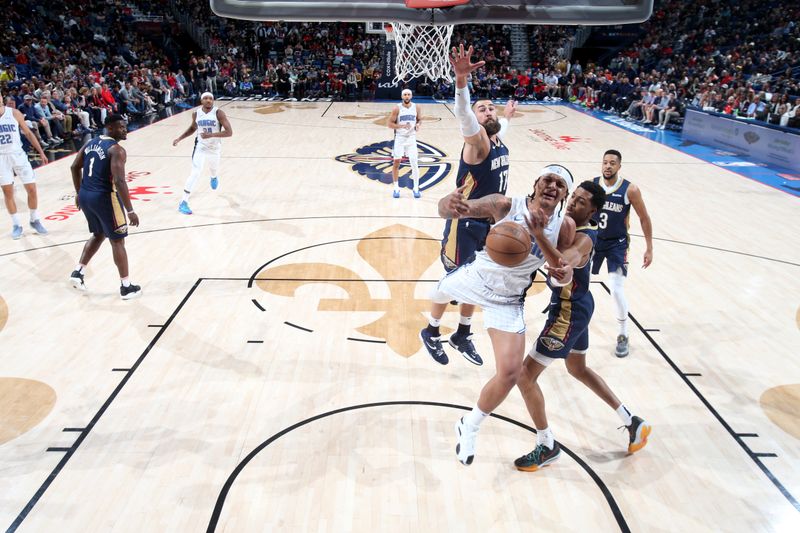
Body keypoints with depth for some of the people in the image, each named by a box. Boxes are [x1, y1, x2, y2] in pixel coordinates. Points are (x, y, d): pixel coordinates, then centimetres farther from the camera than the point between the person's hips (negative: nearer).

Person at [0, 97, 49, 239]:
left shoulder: (14, 113, -2)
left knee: (32, 189, 0)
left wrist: (41, 152, 3)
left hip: (17, 154, 1)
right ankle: (16, 224, 13)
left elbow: (28, 133, 5)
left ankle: (35, 220, 17)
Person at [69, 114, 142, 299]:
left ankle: (77, 272, 26)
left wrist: (79, 193, 25)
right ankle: (126, 287, 8)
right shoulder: (116, 150, -15)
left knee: (98, 235, 27)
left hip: (85, 196, 8)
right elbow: (119, 182, -24)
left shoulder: (90, 143, 11)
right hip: (104, 198, -8)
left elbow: (75, 167, 16)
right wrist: (130, 211, -21)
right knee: (117, 241, 3)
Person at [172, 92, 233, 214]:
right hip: (200, 147, 0)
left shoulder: (218, 113, -20)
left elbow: (229, 132, -27)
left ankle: (214, 177, 68)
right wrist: (179, 138, 3)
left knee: (213, 169, 26)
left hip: (215, 147, 0)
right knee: (196, 173, -17)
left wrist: (211, 135, -36)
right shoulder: (196, 113, -9)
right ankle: (183, 202, -15)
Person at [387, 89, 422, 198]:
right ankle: (396, 188, 15)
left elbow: (420, 119, 15)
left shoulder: (416, 107, -1)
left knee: (414, 163, -3)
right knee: (396, 162, 3)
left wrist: (418, 125, -9)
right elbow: (389, 123, -8)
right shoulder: (397, 108, -9)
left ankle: (416, 188, 9)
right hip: (399, 137, -1)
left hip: (411, 138, 1)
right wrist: (401, 126, -22)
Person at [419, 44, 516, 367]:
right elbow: (463, 115, -40)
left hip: (490, 224, 8)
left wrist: (507, 117, 51)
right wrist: (461, 80, -57)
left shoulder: (499, 141, 7)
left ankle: (462, 335, 33)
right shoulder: (477, 140, -17)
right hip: (466, 224, -8)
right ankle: (431, 332, 25)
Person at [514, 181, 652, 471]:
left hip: (568, 313, -10)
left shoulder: (583, 239, -24)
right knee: (578, 369, 28)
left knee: (525, 375, -4)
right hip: (577, 306, 10)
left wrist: (539, 235, -57)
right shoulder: (572, 226, 4)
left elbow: (561, 263, -45)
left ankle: (547, 447, 11)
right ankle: (633, 422, 39)